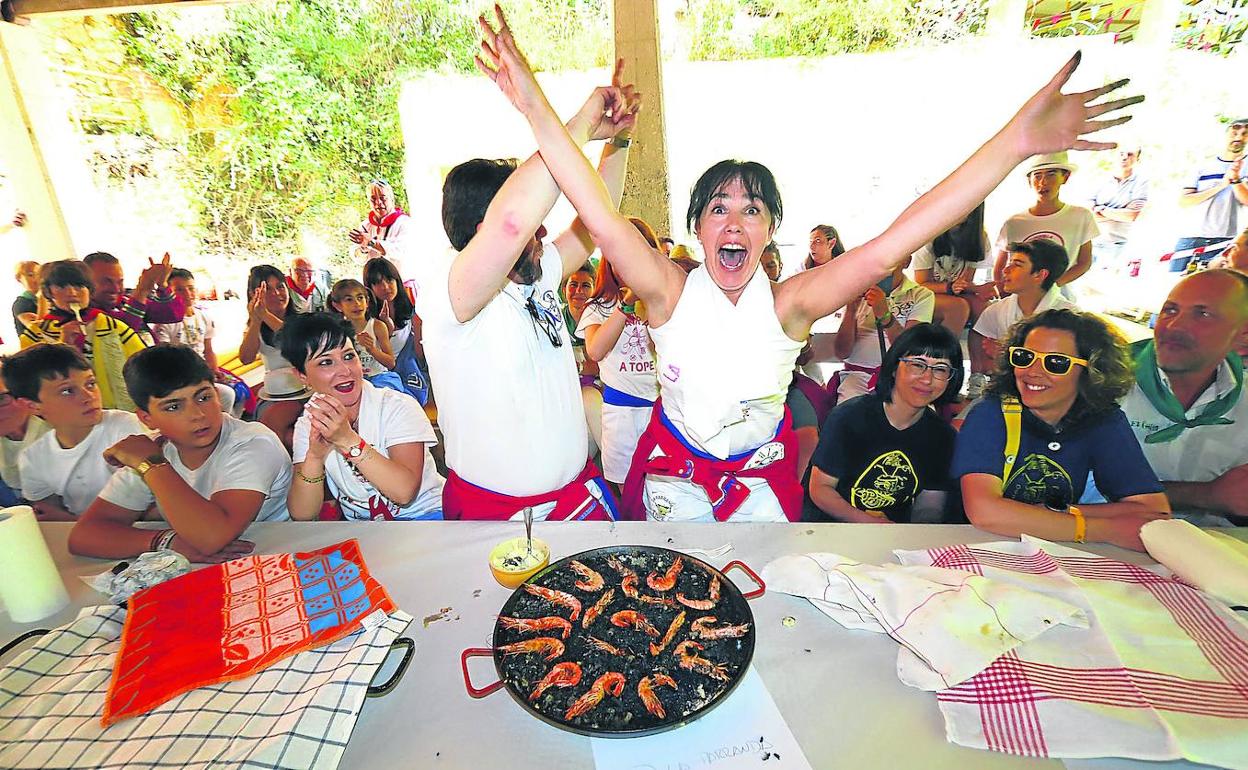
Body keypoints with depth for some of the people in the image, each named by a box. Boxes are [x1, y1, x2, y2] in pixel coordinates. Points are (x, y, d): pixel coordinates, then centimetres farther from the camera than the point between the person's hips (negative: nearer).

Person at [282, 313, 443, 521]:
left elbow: (404, 491, -22)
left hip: (423, 516, -2)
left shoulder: (399, 407, -11)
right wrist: (315, 455, -23)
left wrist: (348, 440, -28)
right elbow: (301, 515, -7)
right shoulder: (308, 425, 0)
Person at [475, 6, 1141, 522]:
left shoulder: (787, 304, -20)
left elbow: (888, 247, -28)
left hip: (762, 477, 1)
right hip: (672, 470, 0)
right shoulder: (670, 292, -21)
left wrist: (1014, 144, -34)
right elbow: (602, 219, -32)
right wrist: (535, 106, -39)